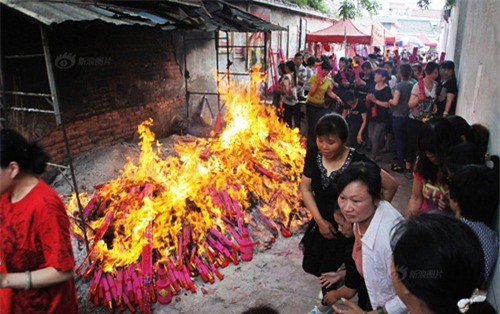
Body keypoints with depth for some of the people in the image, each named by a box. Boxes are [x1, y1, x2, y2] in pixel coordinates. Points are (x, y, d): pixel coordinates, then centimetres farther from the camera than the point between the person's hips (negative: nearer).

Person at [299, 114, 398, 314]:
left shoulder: (358, 162, -26)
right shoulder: (313, 155, -12)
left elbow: (391, 186, -17)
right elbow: (305, 188, -4)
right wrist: (319, 220, -10)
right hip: (323, 222, 5)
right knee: (312, 266, 17)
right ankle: (330, 289, 50)